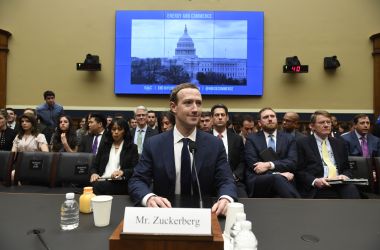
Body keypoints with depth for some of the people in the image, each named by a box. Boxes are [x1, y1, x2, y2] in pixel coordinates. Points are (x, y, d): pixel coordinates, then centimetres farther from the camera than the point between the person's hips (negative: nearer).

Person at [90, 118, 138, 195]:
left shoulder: (132, 147, 9)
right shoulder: (104, 146, 20)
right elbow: (95, 165, 18)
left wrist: (122, 172, -19)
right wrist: (94, 173, -6)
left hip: (120, 183, -3)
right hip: (102, 181, 3)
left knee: (97, 186, -33)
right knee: (94, 185, -33)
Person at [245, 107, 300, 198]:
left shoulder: (289, 138, 15)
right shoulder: (252, 139, 10)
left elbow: (292, 162, 1)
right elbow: (253, 165, -3)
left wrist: (269, 165, -15)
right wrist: (279, 174, -15)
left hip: (283, 181, 1)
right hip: (258, 183, -1)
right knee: (278, 178, -35)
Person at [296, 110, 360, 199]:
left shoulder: (339, 143, 21)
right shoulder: (303, 143, 5)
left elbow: (347, 168, 22)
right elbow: (299, 171, -1)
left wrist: (344, 176, -1)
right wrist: (314, 181, -17)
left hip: (339, 185, 5)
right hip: (317, 188, -5)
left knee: (351, 188, -28)